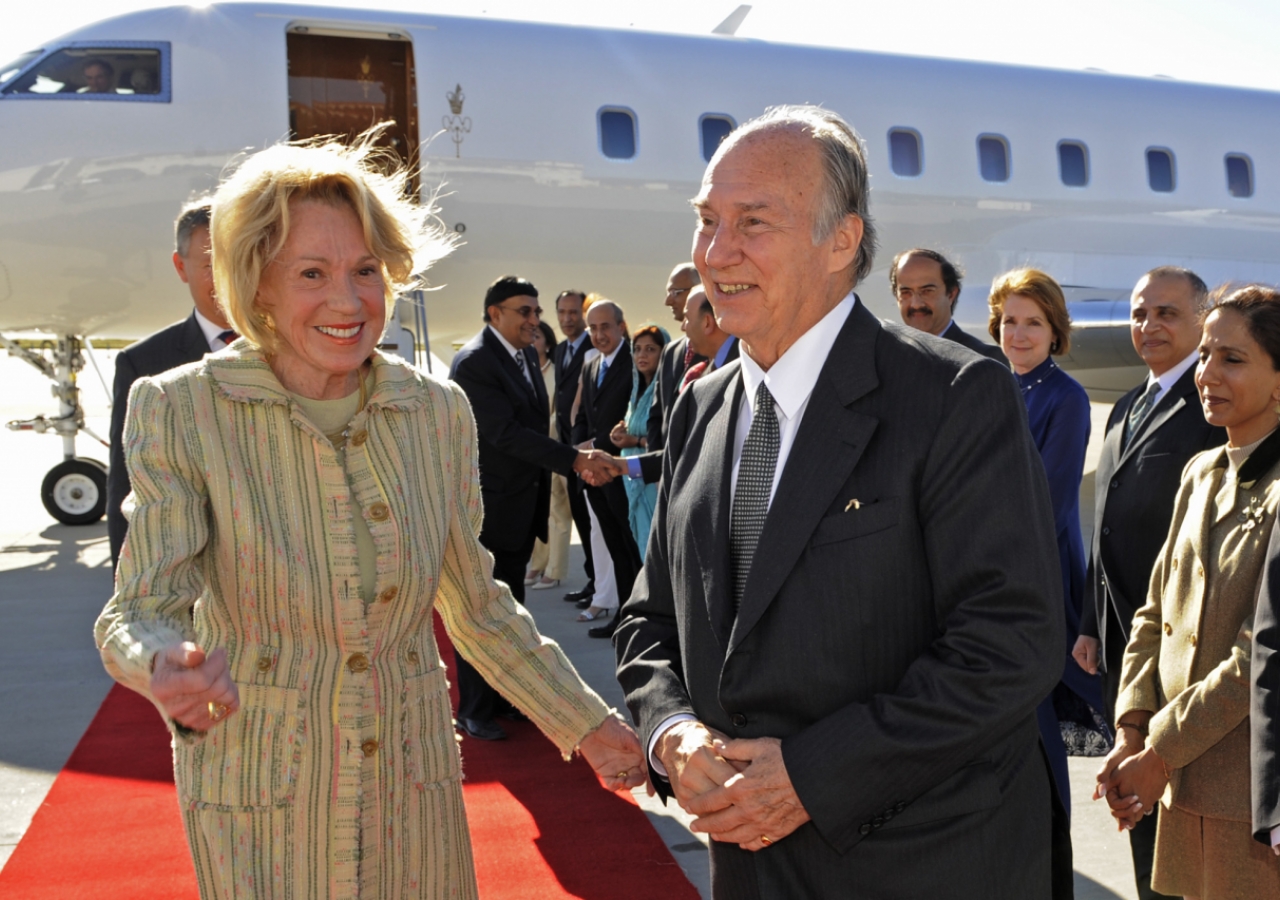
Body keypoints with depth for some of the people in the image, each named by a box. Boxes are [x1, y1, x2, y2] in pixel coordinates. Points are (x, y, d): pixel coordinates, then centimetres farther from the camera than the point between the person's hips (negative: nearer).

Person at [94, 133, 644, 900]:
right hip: (261, 787, -2)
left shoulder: (440, 411, -4)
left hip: (413, 778, 3)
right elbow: (141, 610, -16)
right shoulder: (181, 409, -12)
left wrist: (587, 724, 3)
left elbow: (476, 604, 5)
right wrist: (170, 669, -39)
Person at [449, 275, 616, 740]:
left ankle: (503, 696, 31)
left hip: (522, 505, 9)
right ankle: (474, 710, 14)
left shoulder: (527, 353, 8)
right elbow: (505, 433, -26)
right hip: (487, 506, -9)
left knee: (509, 604, 18)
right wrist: (574, 459, -31)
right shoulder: (474, 361, -19)